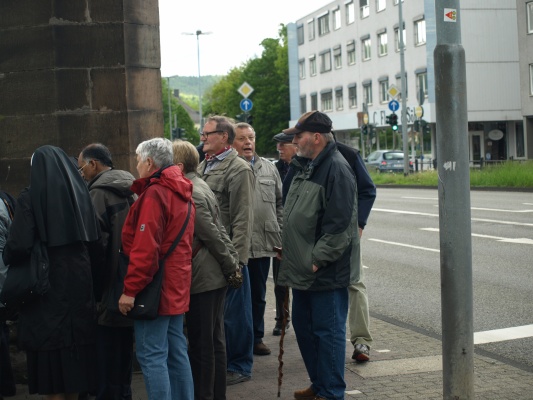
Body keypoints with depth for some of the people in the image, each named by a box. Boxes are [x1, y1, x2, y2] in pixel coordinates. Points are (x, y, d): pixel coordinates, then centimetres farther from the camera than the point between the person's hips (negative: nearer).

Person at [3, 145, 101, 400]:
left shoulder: (31, 197, -11)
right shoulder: (80, 193, 3)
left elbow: (18, 246, -18)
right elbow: (94, 242, 3)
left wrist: (7, 258, 2)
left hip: (45, 285, -5)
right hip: (78, 281, 5)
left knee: (48, 353, 3)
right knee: (75, 342, 16)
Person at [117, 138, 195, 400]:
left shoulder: (154, 194, -16)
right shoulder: (182, 192, 12)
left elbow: (145, 248, -21)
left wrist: (130, 289, -18)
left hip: (155, 287, -9)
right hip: (177, 286, 9)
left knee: (151, 356, -5)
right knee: (176, 352, 14)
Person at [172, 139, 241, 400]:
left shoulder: (189, 194, -15)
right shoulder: (199, 186, 14)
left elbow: (212, 235, -17)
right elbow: (217, 231, 15)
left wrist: (230, 266, -9)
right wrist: (232, 263, 13)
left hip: (203, 278, -9)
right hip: (216, 276, 9)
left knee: (201, 344, -2)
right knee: (215, 340, 14)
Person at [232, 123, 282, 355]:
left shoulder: (269, 168, 12)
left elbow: (280, 203, 15)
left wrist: (280, 235, 9)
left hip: (263, 245, 4)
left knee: (258, 295, 15)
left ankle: (256, 337, 27)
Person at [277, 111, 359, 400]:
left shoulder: (335, 169, -17)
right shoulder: (304, 167, 14)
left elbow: (339, 225, -22)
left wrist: (316, 259, -20)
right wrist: (287, 249, 15)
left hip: (326, 272, -10)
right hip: (303, 270, 10)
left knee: (327, 331, 0)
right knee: (303, 327, 18)